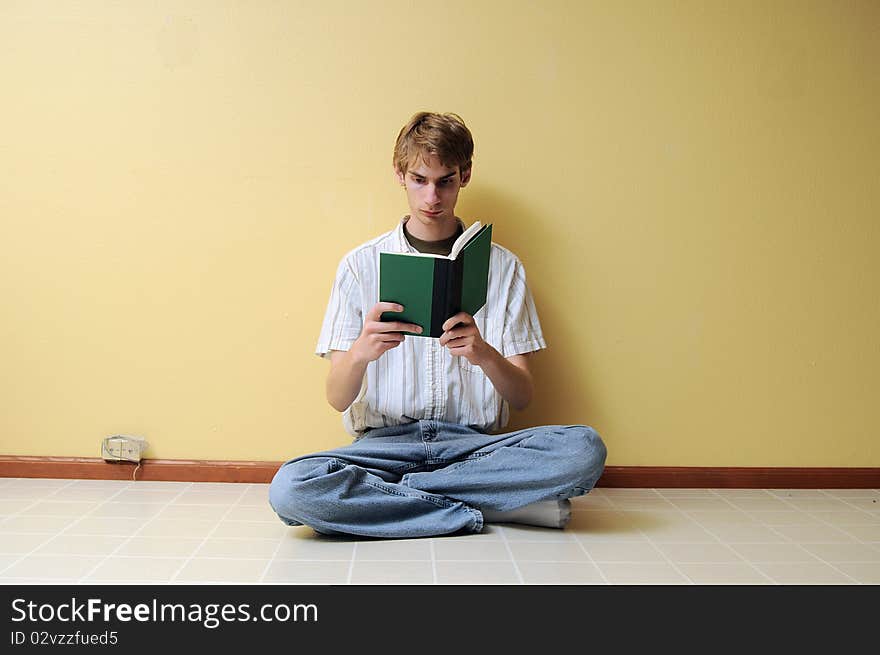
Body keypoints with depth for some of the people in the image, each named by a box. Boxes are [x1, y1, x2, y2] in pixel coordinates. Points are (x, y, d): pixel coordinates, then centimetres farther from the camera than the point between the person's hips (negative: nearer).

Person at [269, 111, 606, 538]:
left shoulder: (502, 266, 9)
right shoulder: (361, 264, 7)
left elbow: (522, 397, 4)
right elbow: (337, 399, 1)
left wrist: (486, 355, -18)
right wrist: (360, 352, -21)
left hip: (474, 441, 1)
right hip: (385, 441, 0)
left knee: (585, 449, -27)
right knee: (289, 489, -31)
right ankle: (487, 509, -18)